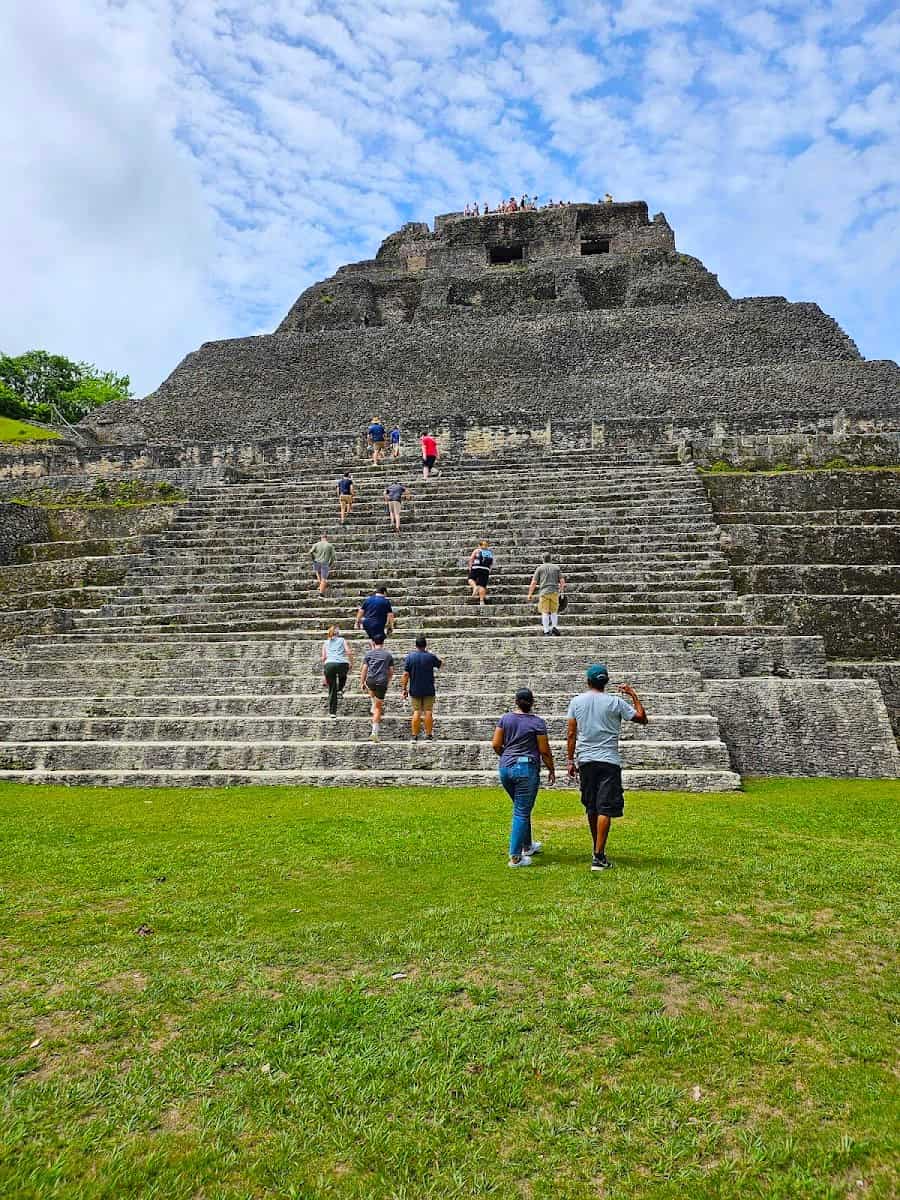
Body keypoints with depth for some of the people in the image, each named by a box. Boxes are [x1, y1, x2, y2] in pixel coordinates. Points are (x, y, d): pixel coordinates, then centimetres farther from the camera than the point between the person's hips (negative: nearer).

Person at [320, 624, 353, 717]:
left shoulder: (326, 642, 22)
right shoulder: (342, 640, 17)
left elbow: (323, 657, 13)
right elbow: (349, 652, 3)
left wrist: (323, 669, 24)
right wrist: (351, 662, 14)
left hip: (329, 664, 1)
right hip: (342, 664, -1)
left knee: (332, 690, 9)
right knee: (342, 676, 39)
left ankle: (332, 712, 7)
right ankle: (340, 689, 20)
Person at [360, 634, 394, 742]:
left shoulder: (368, 653, 6)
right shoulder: (388, 654, 9)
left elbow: (364, 669, 1)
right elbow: (391, 671, 12)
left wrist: (362, 682, 7)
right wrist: (389, 681, 27)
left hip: (371, 681, 0)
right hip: (382, 683, 0)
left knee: (372, 693, 41)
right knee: (378, 707, 3)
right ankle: (375, 732, -3)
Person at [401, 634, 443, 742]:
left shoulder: (410, 657, -5)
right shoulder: (431, 656, -6)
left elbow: (406, 674, -6)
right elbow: (440, 664, 14)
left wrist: (404, 689, 0)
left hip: (415, 690, 1)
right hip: (429, 690, -1)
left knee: (416, 712, 6)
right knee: (428, 712, 5)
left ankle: (414, 736, 5)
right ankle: (429, 736, 6)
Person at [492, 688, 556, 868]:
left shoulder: (505, 718, 4)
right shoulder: (537, 722, -7)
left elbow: (495, 745, 3)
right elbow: (544, 751, -6)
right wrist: (551, 770, 8)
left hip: (505, 768, 5)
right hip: (527, 768, -5)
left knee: (521, 808, 22)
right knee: (521, 812, -1)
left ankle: (528, 846, 37)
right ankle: (515, 857, -1)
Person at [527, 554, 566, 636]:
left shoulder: (540, 568, 7)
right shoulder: (556, 567, 11)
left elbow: (534, 582, 2)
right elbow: (562, 581, 5)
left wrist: (530, 594, 8)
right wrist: (561, 590, 19)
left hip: (544, 592, -2)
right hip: (554, 592, 2)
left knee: (545, 612, 0)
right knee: (554, 611, 15)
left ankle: (546, 631, -5)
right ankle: (554, 627, -2)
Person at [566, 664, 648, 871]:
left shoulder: (576, 701, 4)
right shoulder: (615, 702, -4)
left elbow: (571, 733, 4)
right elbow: (642, 718, 4)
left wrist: (570, 760, 9)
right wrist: (633, 695, 13)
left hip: (585, 761, 3)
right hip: (608, 761, -3)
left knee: (591, 808, 15)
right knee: (605, 809, -4)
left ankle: (597, 850, 28)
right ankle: (598, 857, -10)